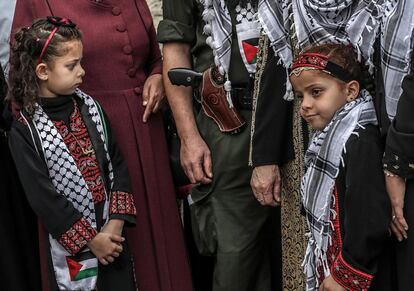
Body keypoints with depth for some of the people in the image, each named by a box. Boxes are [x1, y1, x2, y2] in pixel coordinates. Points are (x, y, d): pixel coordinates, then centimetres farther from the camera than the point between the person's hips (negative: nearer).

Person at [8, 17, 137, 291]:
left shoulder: (90, 107, 2)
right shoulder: (25, 131, -12)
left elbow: (117, 165, 1)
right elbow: (42, 197, -14)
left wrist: (116, 224, -8)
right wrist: (89, 239, -13)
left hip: (113, 235, 4)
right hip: (70, 247, -4)